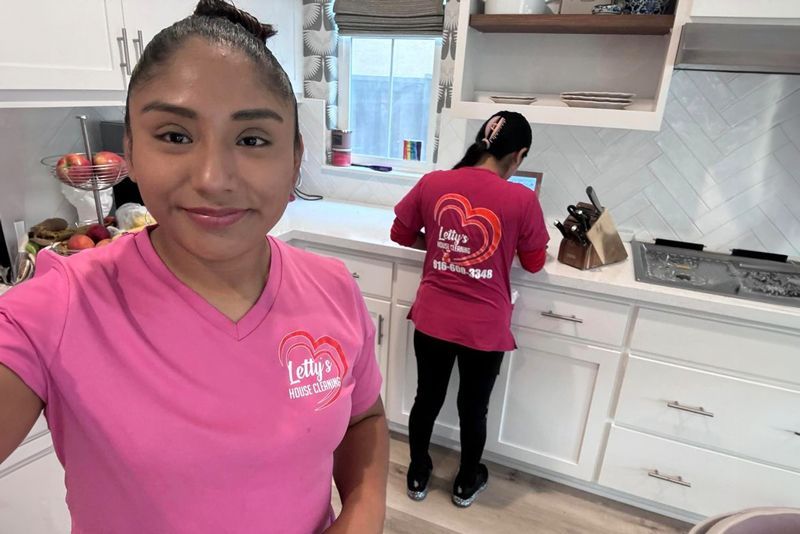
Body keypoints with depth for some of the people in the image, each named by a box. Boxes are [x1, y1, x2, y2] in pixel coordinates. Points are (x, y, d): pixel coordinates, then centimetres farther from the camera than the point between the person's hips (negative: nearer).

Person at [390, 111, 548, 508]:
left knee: (427, 399, 21)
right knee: (473, 408, 20)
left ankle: (417, 476, 42)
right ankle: (466, 484, 43)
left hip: (432, 319, 2)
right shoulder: (522, 199, -14)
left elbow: (400, 234, 6)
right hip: (485, 327, -2)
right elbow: (534, 263, -1)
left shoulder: (432, 183, -7)